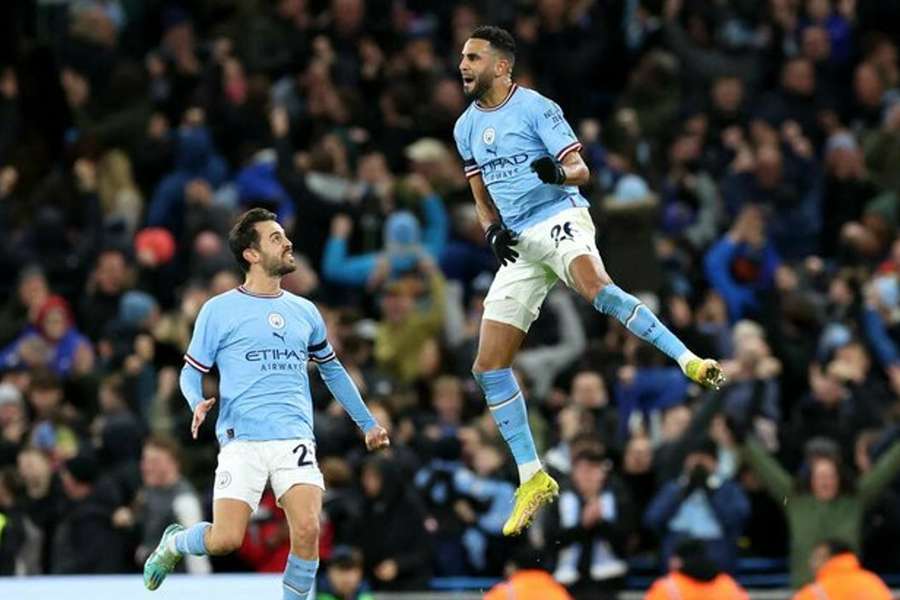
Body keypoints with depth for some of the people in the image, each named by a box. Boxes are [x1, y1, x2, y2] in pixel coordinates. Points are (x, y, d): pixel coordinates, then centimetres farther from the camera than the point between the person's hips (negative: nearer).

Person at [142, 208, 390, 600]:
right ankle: (174, 542, 23)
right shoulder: (219, 311, 4)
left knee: (307, 531, -19)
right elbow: (192, 371, 7)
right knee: (225, 541, -12)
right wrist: (198, 403, -15)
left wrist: (367, 422, 32)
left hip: (295, 439, 3)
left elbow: (331, 369, 30)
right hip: (241, 441, -3)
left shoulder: (304, 312, 16)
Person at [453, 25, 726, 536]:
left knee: (595, 288, -40)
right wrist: (492, 229, 1)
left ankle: (690, 362, -43)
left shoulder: (536, 108, -5)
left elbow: (580, 170, -8)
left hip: (559, 217, -7)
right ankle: (533, 479, 7)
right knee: (489, 367, 0)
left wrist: (559, 172, -31)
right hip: (519, 244, 7)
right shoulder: (467, 126, 14)